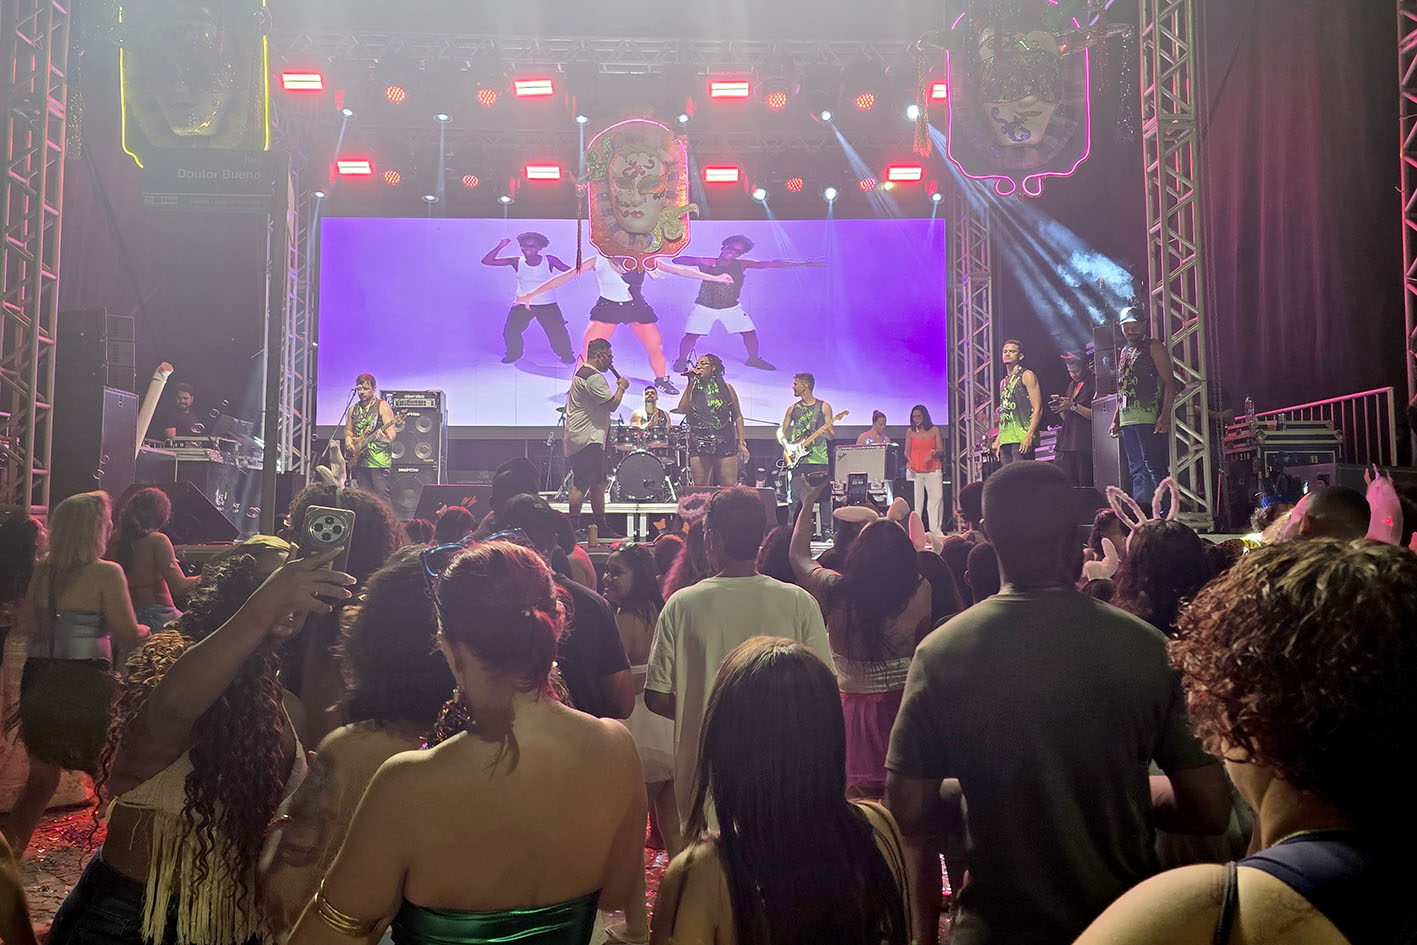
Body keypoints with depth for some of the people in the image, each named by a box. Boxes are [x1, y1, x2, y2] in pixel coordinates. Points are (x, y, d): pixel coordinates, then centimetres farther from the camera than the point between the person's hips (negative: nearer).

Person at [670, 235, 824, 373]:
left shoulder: (741, 265, -7)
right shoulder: (707, 263, -13)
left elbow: (772, 264, -13)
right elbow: (677, 260, -21)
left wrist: (804, 263, -19)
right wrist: (699, 261, -40)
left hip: (731, 308, 3)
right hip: (704, 307, -3)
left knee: (750, 333, 2)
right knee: (691, 336, -11)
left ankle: (754, 359, 29)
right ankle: (682, 359, 18)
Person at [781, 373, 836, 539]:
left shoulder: (823, 407, 5)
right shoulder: (792, 409, 13)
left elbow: (831, 435, 3)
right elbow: (782, 432, 15)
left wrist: (825, 431, -21)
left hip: (819, 459, -2)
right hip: (796, 459, 2)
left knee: (823, 495, -3)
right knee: (795, 495, -3)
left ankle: (826, 531, 6)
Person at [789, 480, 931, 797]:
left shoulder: (835, 591, -15)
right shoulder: (919, 592, -15)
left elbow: (798, 555, 4)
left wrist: (809, 501, 15)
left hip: (853, 703, 0)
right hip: (903, 702, 1)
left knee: (856, 791, 10)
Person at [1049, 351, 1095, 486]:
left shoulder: (1094, 384, -2)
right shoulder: (1072, 385, 21)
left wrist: (1073, 406, -14)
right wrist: (1060, 406, 6)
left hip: (1084, 444, -7)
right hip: (1066, 443, 7)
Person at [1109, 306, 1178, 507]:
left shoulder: (1154, 348, 0)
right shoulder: (1124, 352, 22)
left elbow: (1169, 382, -7)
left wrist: (1165, 415, -18)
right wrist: (1115, 420, 18)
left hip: (1149, 418, -7)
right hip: (1127, 420, 7)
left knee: (1154, 466, -9)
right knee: (1136, 470, 7)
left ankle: (1162, 511, -8)